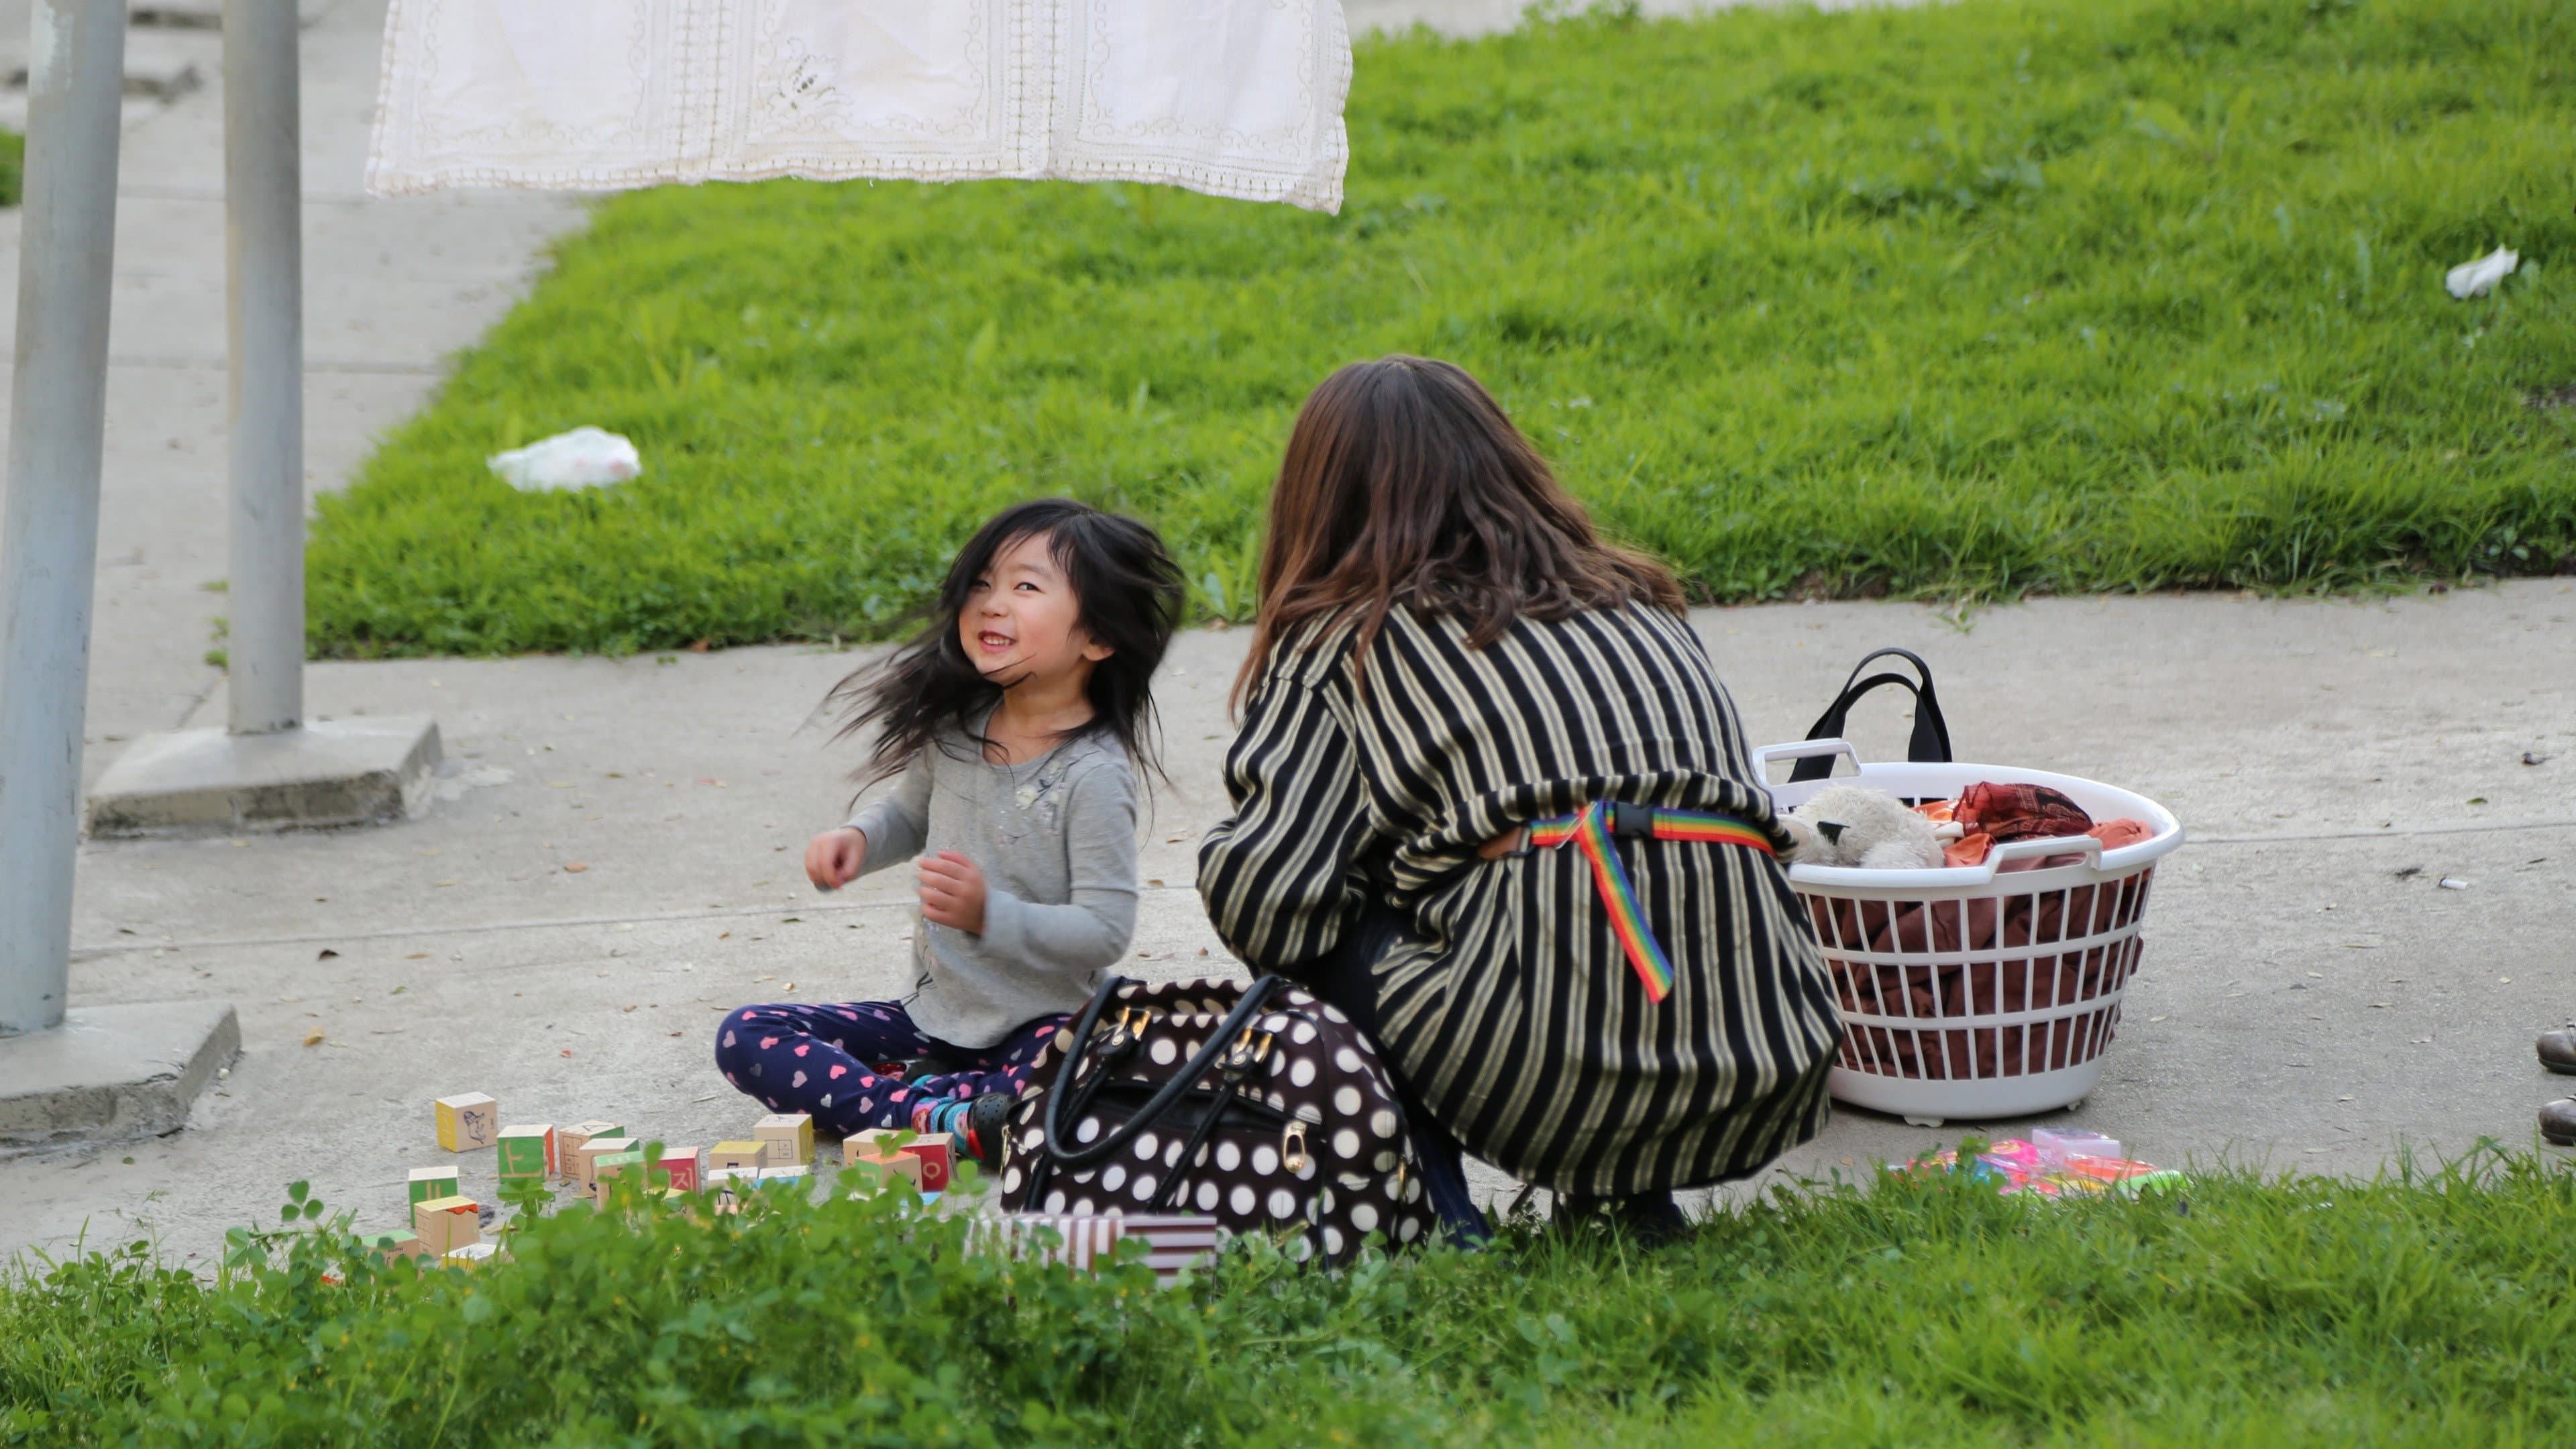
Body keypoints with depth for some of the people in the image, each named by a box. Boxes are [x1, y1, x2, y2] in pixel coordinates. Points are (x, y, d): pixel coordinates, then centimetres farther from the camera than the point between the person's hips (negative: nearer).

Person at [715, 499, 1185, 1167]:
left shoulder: (1094, 774, -18)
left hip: (1041, 1024, -6)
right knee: (745, 1038, -8)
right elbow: (910, 813, 22)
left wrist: (991, 914, -30)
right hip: (939, 1012, 6)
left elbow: (1105, 930, -20)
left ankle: (897, 1088, -20)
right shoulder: (955, 730, 1)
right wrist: (857, 839, 1)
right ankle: (941, 1119, -24)